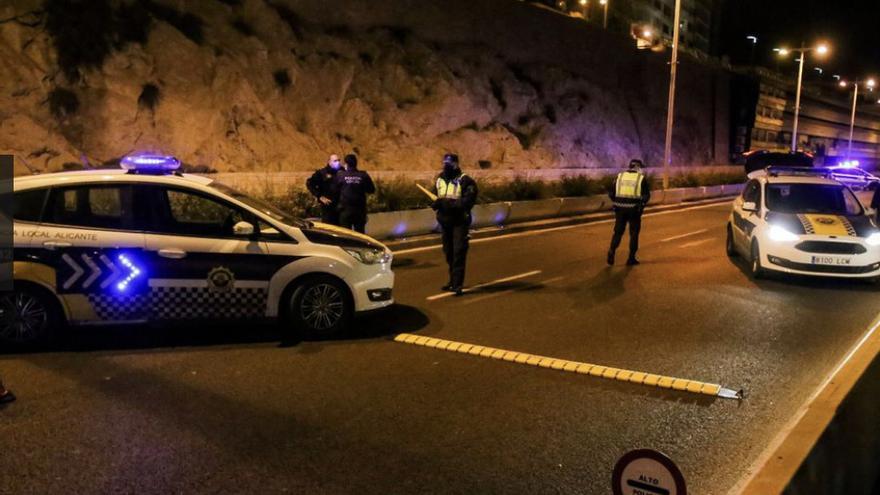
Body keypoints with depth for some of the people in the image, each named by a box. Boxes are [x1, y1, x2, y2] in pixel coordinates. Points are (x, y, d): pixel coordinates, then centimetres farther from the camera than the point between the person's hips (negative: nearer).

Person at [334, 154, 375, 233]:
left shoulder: (340, 175, -7)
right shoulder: (363, 176, -3)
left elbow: (334, 190, 0)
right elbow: (371, 190, 5)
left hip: (345, 210, -2)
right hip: (360, 210, 2)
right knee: (360, 232, 11)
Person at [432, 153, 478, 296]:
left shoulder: (464, 181, -10)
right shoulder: (439, 180, 11)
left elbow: (468, 201, -19)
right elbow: (434, 197, 16)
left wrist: (451, 203, -28)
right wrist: (436, 203, -7)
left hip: (460, 221, -6)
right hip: (445, 221, 6)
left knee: (459, 252, -11)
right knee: (449, 252, 14)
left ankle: (457, 284, -11)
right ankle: (453, 281, 28)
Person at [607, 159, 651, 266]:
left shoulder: (620, 176, 7)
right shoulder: (642, 178, -1)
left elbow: (611, 193, 7)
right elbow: (647, 195, -7)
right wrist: (641, 205, 6)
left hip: (620, 208, 2)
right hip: (634, 209, -2)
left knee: (618, 232, 11)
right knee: (634, 233, 8)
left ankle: (612, 251, -9)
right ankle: (631, 258, 10)